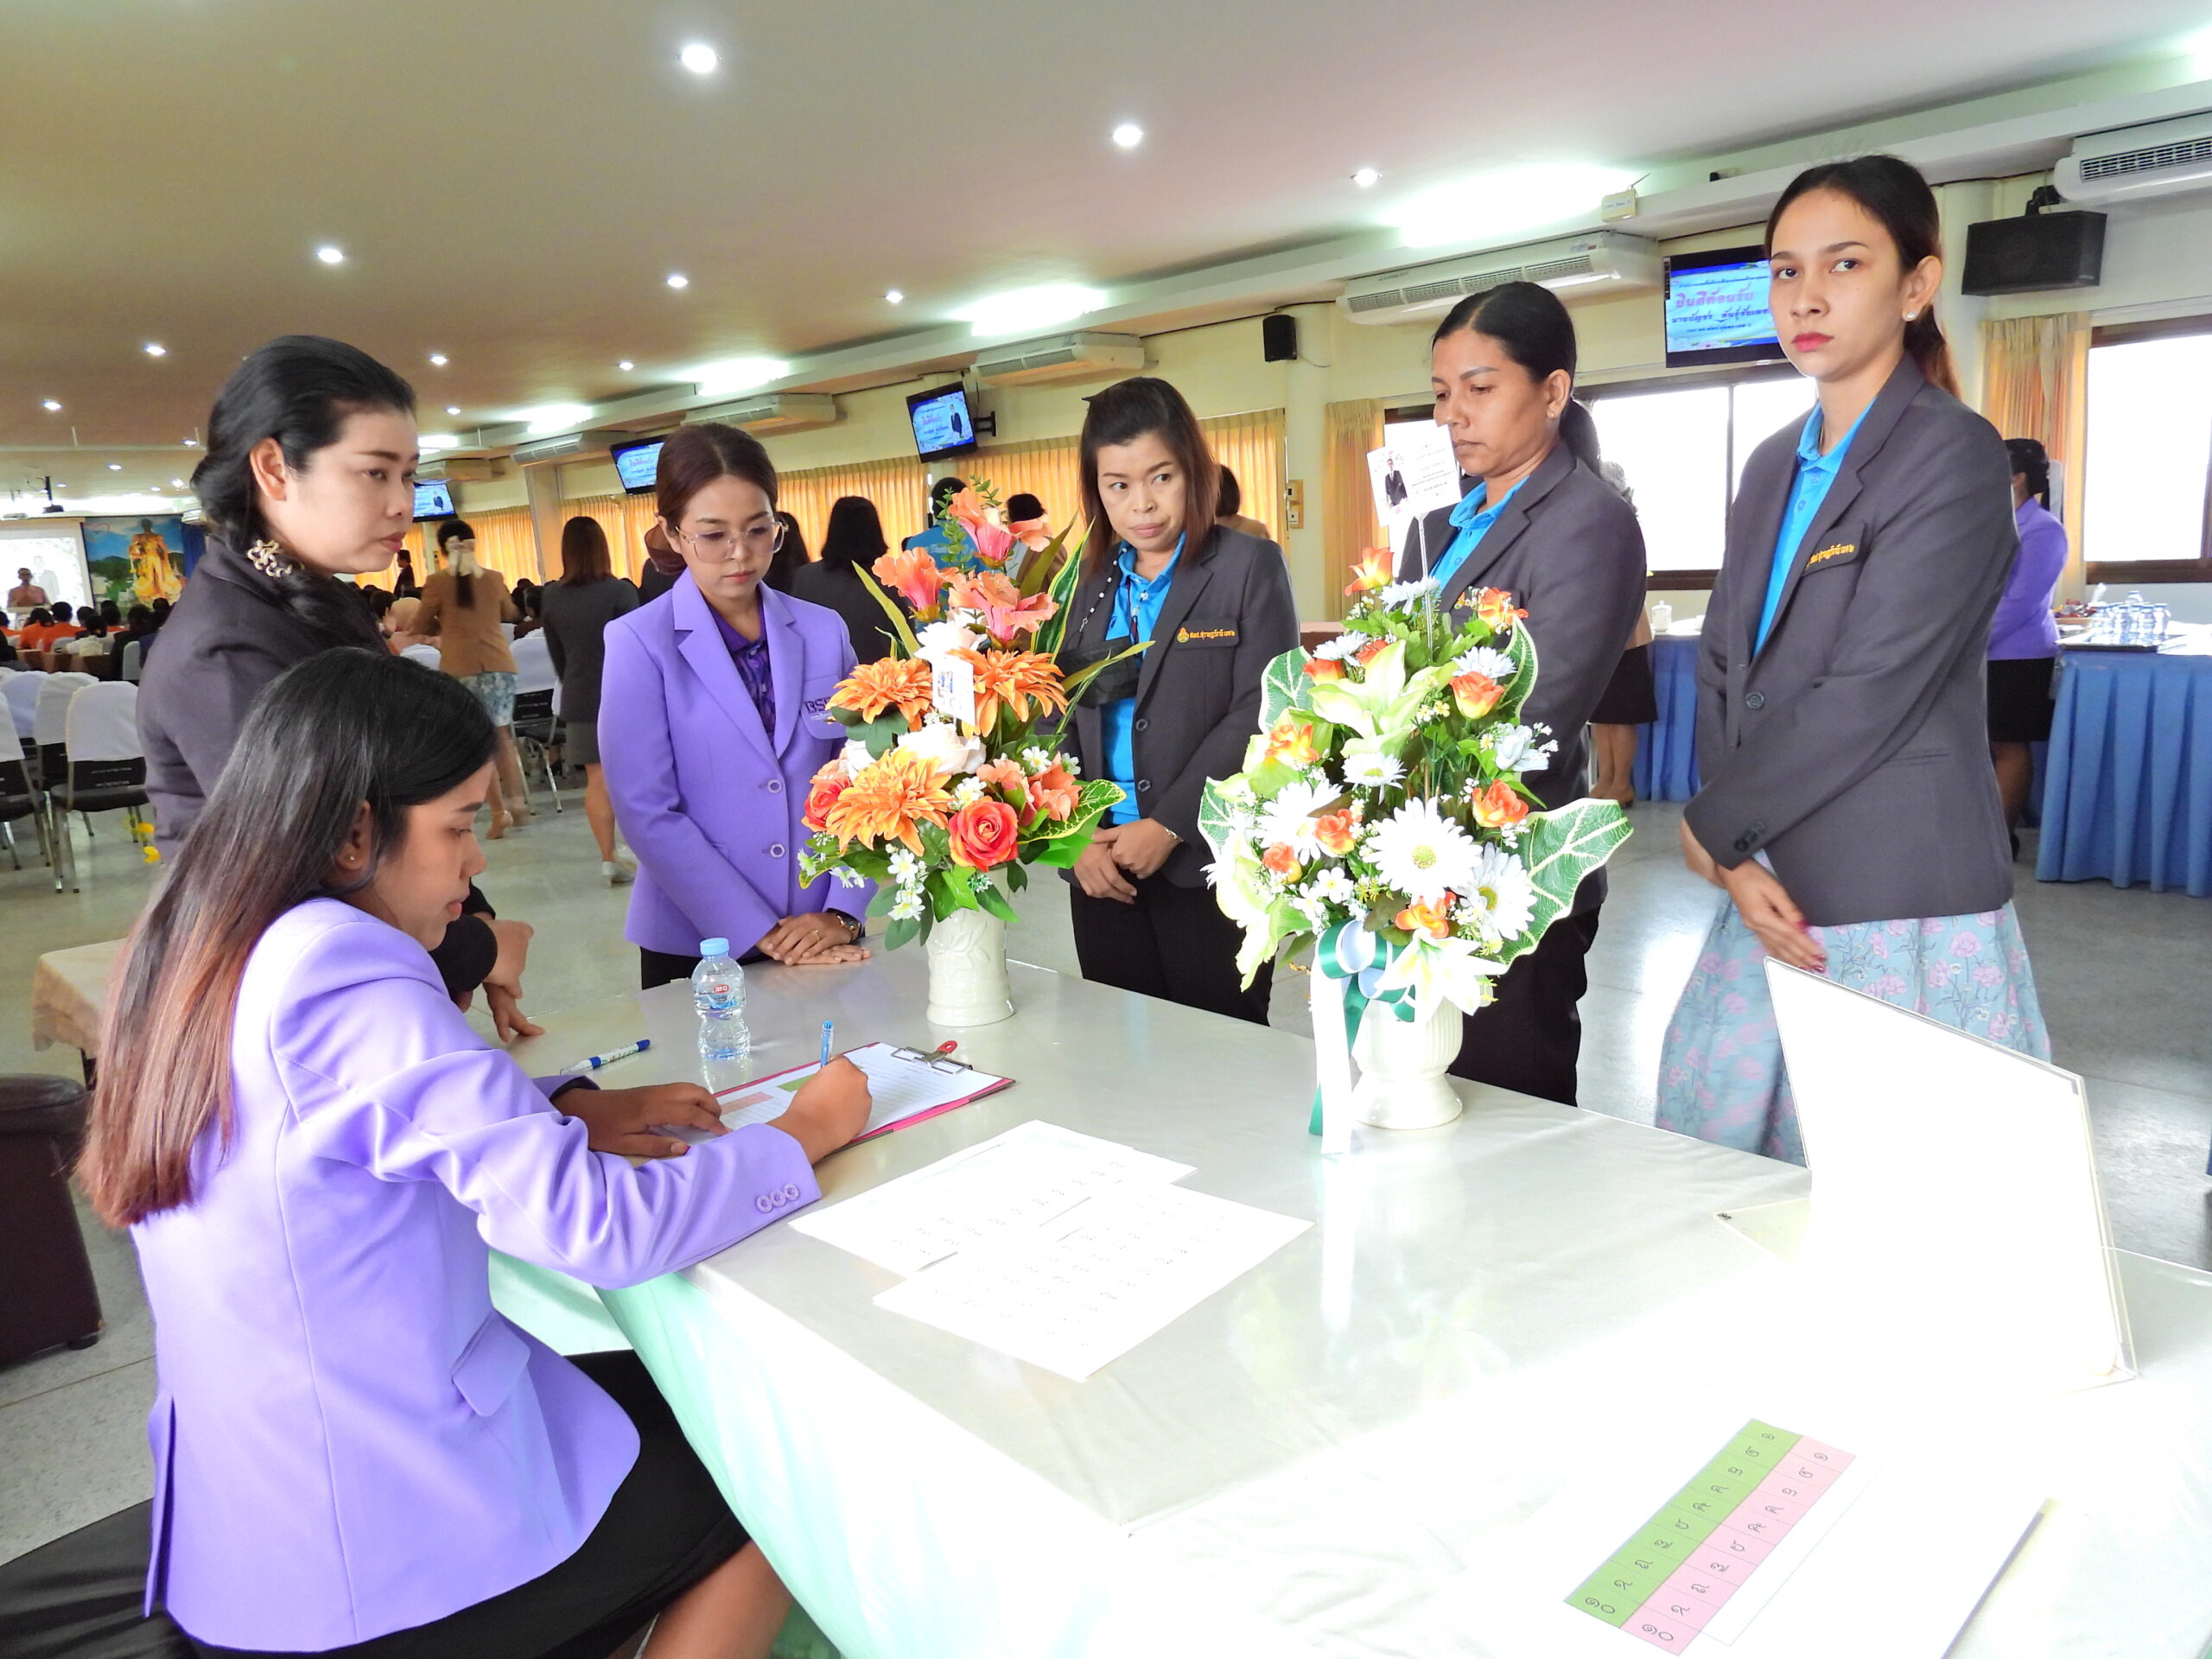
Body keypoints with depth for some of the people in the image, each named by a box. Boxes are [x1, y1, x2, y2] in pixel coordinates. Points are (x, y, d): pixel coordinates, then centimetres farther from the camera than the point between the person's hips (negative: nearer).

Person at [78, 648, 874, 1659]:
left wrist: (568, 1111, 1)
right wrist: (803, 1136, -13)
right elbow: (602, 1229, -28)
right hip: (370, 1550, -8)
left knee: (661, 1392, 23)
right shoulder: (348, 985, -28)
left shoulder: (194, 954, 0)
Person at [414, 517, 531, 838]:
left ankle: (499, 811, -3)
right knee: (502, 737, 13)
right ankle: (516, 802, 13)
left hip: (461, 667, -3)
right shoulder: (494, 578, 3)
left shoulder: (437, 581, -5)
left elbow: (421, 625, 3)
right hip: (498, 663, 3)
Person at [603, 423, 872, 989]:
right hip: (696, 949, -2)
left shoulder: (824, 632, 1)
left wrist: (842, 913, -12)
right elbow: (647, 813, -12)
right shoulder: (639, 643, -7)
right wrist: (761, 933, -16)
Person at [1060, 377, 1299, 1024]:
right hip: (1101, 869, 4)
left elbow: (1259, 712, -10)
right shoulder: (1085, 580, 11)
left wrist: (1169, 826, -15)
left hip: (1211, 866, -4)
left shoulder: (1249, 567, -1)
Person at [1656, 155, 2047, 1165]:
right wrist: (1737, 860, -5)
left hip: (1902, 918, -6)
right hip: (1772, 900, 6)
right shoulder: (1772, 468, 14)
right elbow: (1722, 671, 8)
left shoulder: (1955, 456, -7)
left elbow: (1868, 698, -16)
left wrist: (1712, 824, -6)